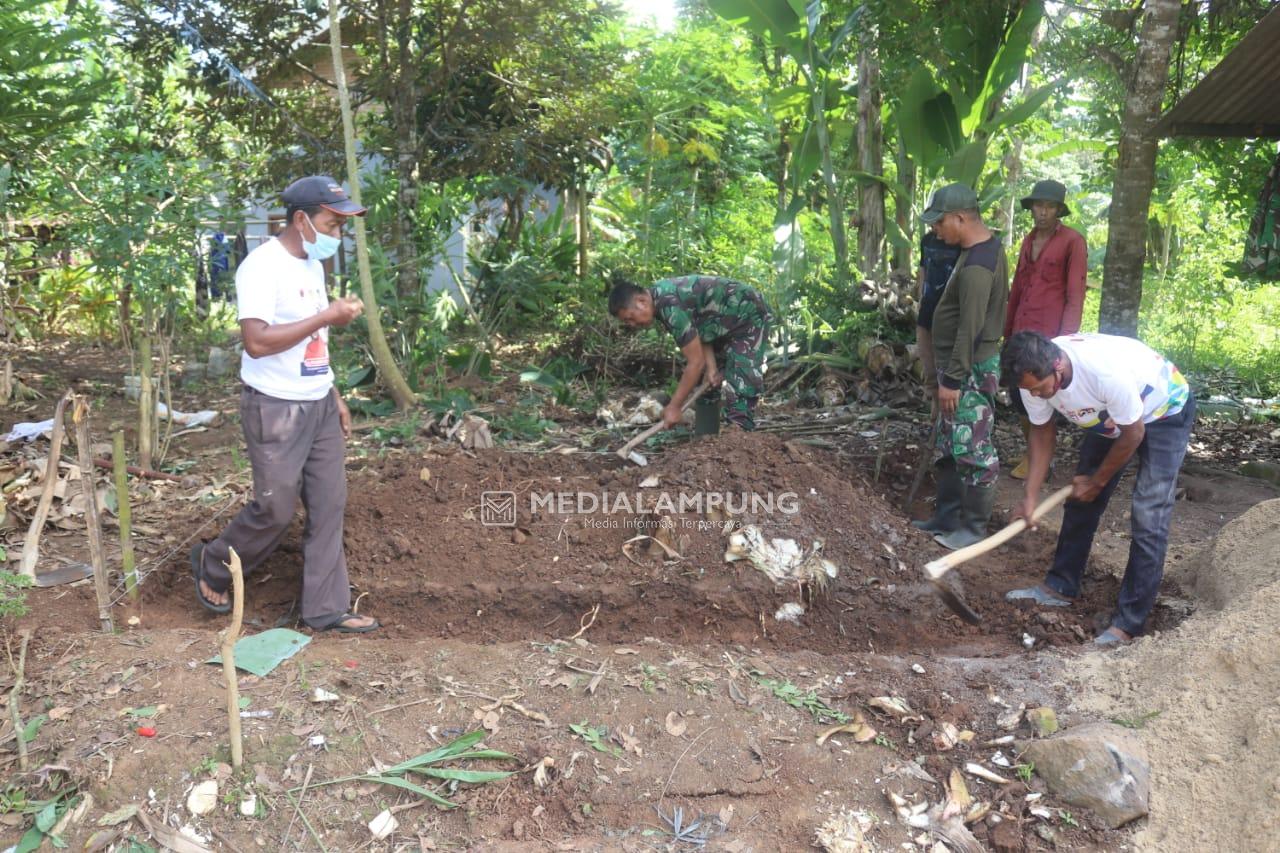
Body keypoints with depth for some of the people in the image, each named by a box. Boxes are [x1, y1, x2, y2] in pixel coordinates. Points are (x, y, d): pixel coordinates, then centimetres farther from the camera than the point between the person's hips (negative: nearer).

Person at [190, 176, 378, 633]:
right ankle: (211, 566, 30)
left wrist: (334, 396, 18)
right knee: (275, 510, 1)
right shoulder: (262, 266, -17)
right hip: (276, 408, -8)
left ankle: (326, 608, 17)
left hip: (318, 405, 8)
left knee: (329, 504, 7)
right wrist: (327, 316, -24)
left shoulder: (312, 264, 11)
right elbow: (257, 342, -27)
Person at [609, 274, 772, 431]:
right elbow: (699, 334, 0)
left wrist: (674, 407, -24)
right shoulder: (660, 295, -4)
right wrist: (711, 367, -13)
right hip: (726, 322, 10)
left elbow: (696, 362, -30)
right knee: (706, 384, 11)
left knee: (738, 391, -17)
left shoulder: (671, 306, -33)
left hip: (748, 316, -10)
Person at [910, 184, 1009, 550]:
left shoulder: (975, 266, -23)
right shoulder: (987, 245, 10)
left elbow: (969, 330, -24)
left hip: (971, 370, -11)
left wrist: (952, 379, -20)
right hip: (962, 367, 11)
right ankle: (948, 515, 27)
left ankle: (975, 527, 11)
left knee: (972, 450, 0)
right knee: (950, 446, 17)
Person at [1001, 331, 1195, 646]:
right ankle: (1060, 587, 21)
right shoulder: (1033, 373, -23)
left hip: (1165, 412, -6)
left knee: (1148, 518, -13)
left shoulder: (1105, 371, -42)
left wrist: (1097, 481, -11)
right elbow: (1043, 433, -7)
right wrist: (1030, 497, -12)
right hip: (1109, 416, 6)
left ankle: (1128, 624, -9)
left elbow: (1133, 435, -25)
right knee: (1081, 498, 8)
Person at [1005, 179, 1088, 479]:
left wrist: (1066, 339, -13)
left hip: (1050, 333, -7)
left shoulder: (1073, 241, -7)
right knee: (1017, 392, 10)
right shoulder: (1029, 240, 13)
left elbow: (1076, 294, -9)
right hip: (1022, 331, 7)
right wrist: (1008, 330, 15)